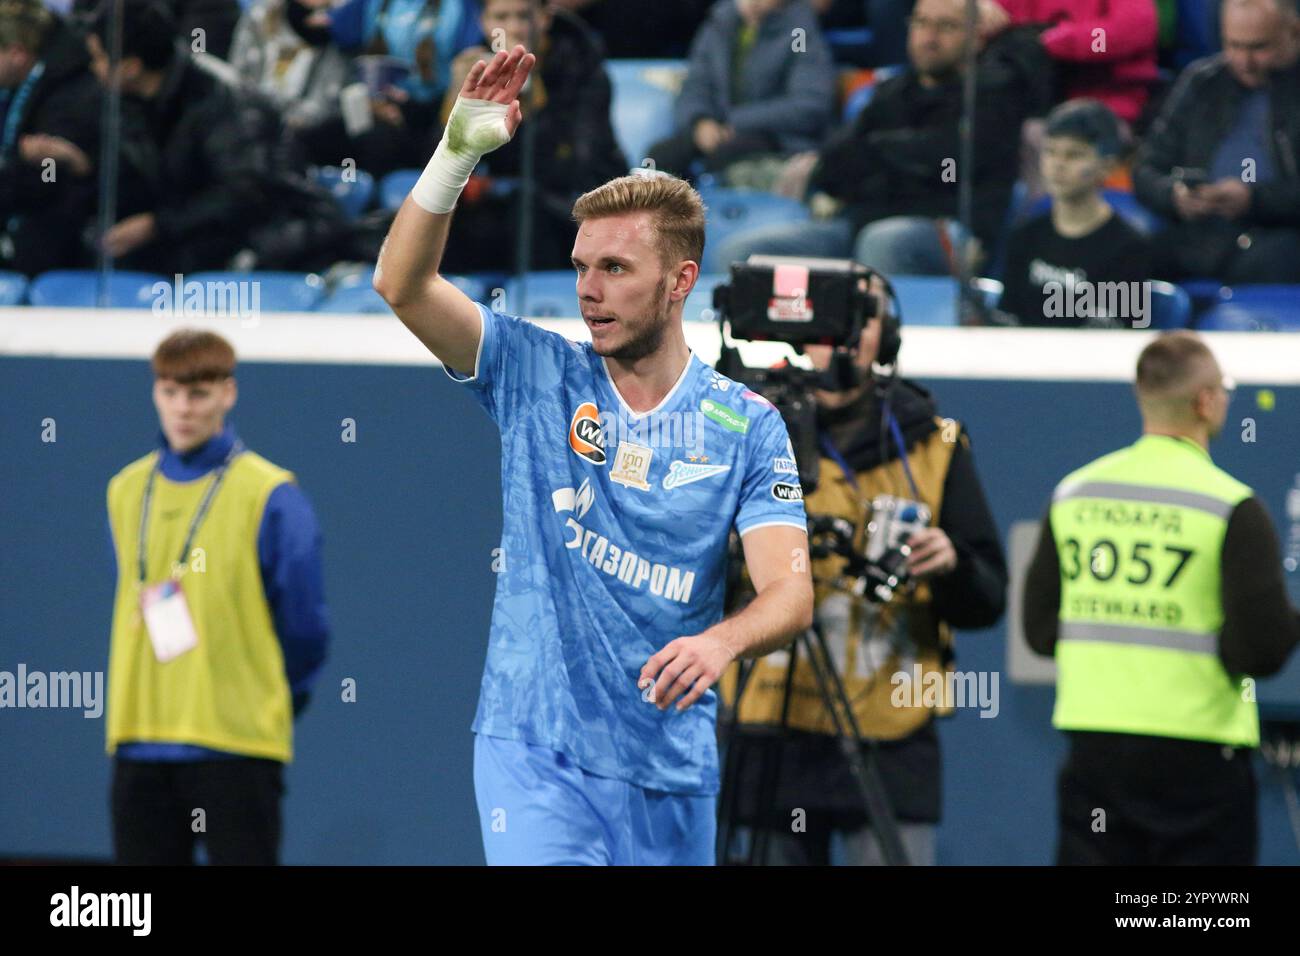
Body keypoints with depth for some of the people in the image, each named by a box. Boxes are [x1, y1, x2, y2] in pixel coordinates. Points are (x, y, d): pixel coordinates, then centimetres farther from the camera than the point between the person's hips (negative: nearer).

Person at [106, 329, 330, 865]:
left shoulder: (269, 495, -6)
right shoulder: (126, 491, 11)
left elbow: (304, 622, -2)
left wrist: (270, 702, 8)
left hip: (236, 745, -5)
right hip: (140, 742, 5)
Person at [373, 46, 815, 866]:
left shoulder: (745, 426, 0)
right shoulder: (537, 376, 2)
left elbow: (790, 592, -9)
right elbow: (403, 283, -9)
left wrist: (718, 643, -31)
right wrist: (459, 153, -22)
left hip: (671, 767, 2)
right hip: (533, 748, -2)